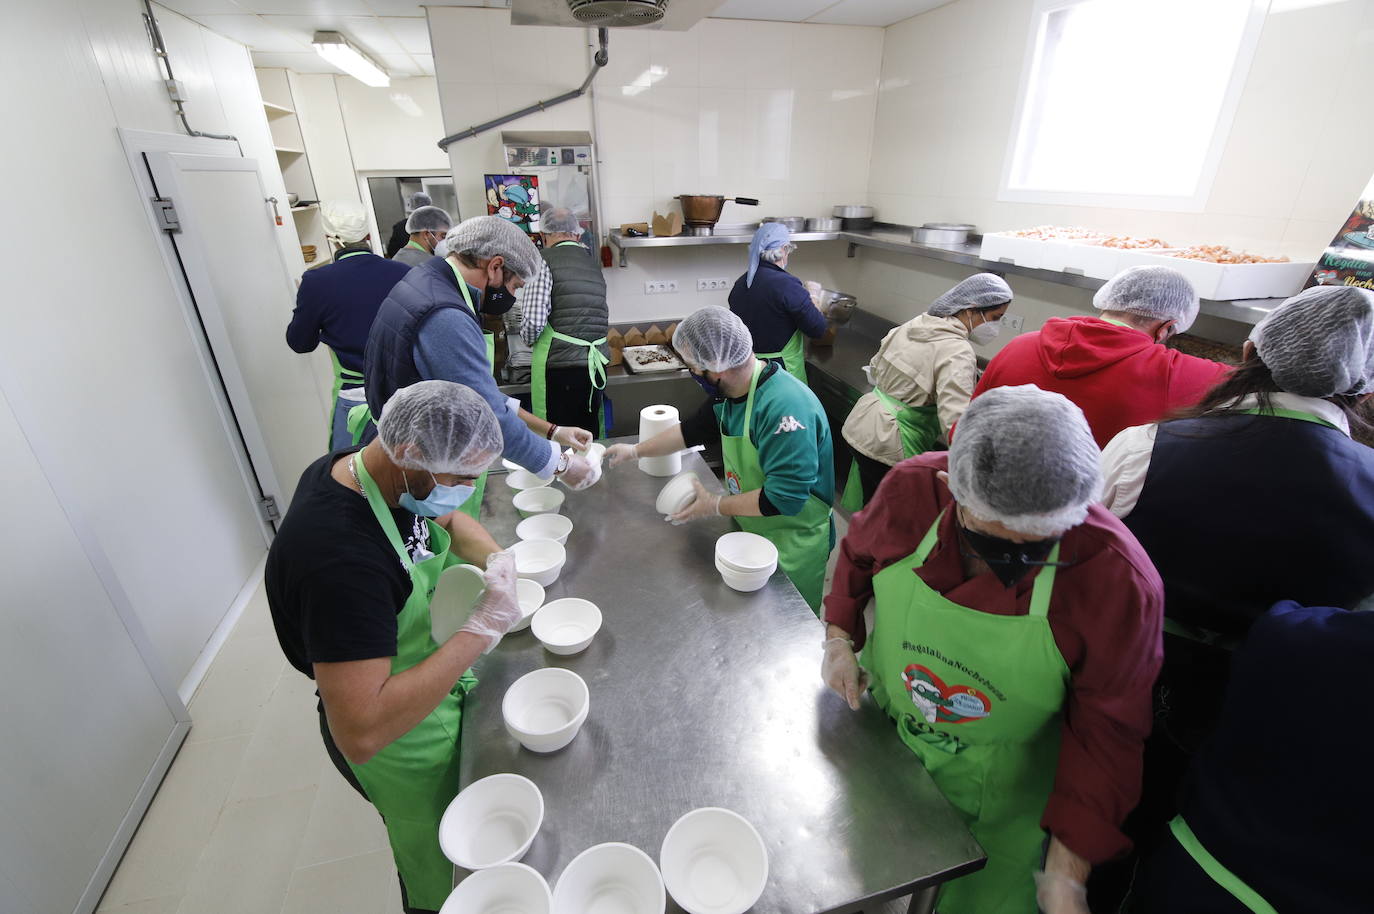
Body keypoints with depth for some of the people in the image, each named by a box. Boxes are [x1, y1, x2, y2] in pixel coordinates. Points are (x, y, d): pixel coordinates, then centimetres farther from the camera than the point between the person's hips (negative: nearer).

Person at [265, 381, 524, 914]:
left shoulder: (362, 468, -11)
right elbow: (360, 733, -40)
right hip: (401, 745, -8)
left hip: (439, 684, 8)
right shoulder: (339, 555, -39)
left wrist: (496, 559, -14)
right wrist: (480, 632, -38)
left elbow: (450, 522, 7)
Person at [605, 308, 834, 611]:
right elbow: (693, 429, 15)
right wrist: (635, 450, 15)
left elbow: (785, 497, -33)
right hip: (749, 530, 8)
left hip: (792, 548, -8)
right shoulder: (729, 392, -4)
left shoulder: (785, 406, -33)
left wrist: (715, 506, -21)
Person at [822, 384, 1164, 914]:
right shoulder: (910, 489, -25)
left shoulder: (1119, 581, -30)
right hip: (874, 728, 3)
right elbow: (857, 553, -2)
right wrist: (839, 638, -11)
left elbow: (1105, 734, -18)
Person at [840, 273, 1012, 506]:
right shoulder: (958, 353, -19)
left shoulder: (916, 323, 5)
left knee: (871, 505, 24)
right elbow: (955, 422, -28)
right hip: (890, 445, -8)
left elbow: (876, 368, 16)